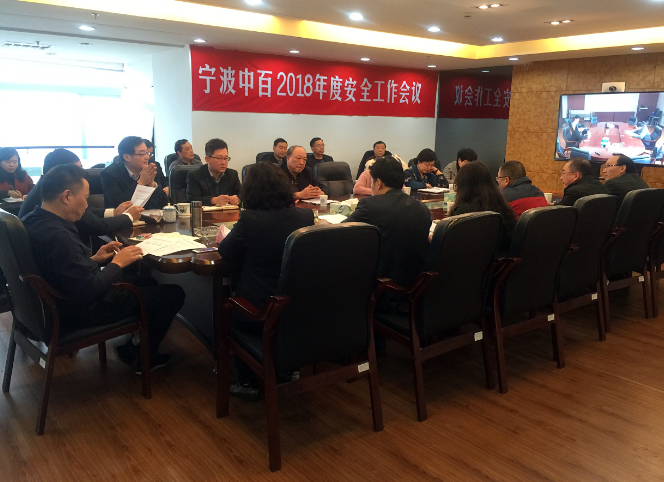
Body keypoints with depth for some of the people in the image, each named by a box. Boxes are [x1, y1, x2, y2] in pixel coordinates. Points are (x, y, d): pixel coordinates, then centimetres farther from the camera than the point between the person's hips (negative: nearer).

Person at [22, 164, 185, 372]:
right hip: (82, 312, -10)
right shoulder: (58, 236, -32)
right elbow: (89, 292, -30)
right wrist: (118, 263, -16)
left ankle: (130, 345, 28)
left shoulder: (33, 221, -2)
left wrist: (93, 259, 3)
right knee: (174, 293, -2)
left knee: (147, 281, 24)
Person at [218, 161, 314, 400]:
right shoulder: (305, 216, -6)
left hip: (261, 315, -5)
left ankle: (247, 382, 26)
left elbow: (225, 252, -2)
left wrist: (224, 236, 20)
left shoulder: (250, 219, -18)